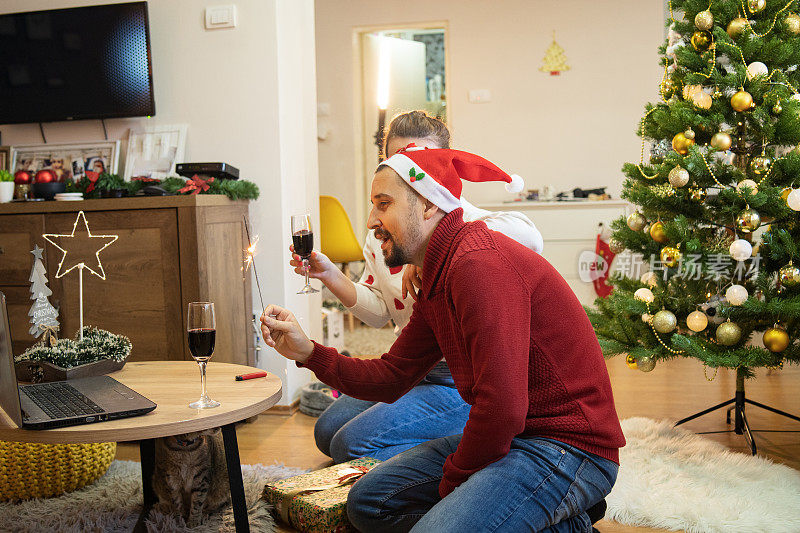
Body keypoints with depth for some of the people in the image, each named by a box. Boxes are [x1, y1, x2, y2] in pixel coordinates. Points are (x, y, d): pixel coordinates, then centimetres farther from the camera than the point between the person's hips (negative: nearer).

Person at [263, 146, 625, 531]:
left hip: (568, 446, -11)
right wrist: (308, 352, 3)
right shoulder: (434, 285, 12)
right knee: (368, 501, 13)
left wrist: (451, 482, -10)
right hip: (511, 437, 11)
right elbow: (392, 377, 17)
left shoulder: (481, 264, -23)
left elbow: (502, 409, -28)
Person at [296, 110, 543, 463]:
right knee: (327, 432, 18)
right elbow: (378, 312, 8)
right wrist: (329, 275, -7)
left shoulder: (459, 219, -18)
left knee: (353, 445, -13)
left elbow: (528, 236, -42)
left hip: (462, 379, -9)